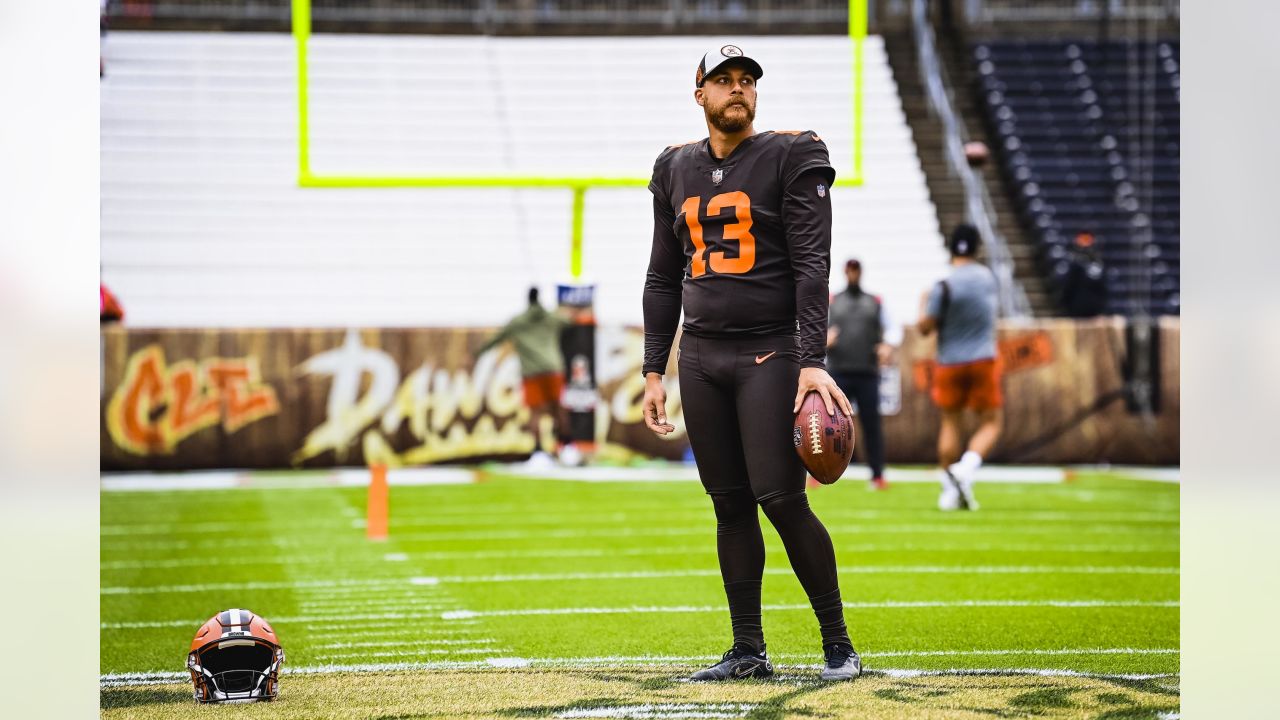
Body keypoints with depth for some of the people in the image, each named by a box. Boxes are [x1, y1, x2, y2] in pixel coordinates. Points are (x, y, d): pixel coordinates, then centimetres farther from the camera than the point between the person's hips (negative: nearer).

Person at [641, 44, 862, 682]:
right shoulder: (676, 170, 13)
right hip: (700, 357, 5)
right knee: (730, 505, 6)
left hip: (768, 354, -5)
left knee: (781, 497, -12)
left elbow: (811, 266, -9)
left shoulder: (791, 158, -2)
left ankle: (838, 642, 0)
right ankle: (748, 651, 11)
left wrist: (813, 363, -18)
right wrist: (654, 372, 11)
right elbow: (663, 279, 17)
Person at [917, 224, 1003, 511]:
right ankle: (967, 467, -18)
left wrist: (924, 303, 9)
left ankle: (949, 489, 7)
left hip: (950, 363, -1)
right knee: (990, 422, 8)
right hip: (983, 360, 1)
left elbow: (924, 328, -9)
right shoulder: (988, 277, 0)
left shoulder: (944, 287, -13)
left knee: (950, 422, 10)